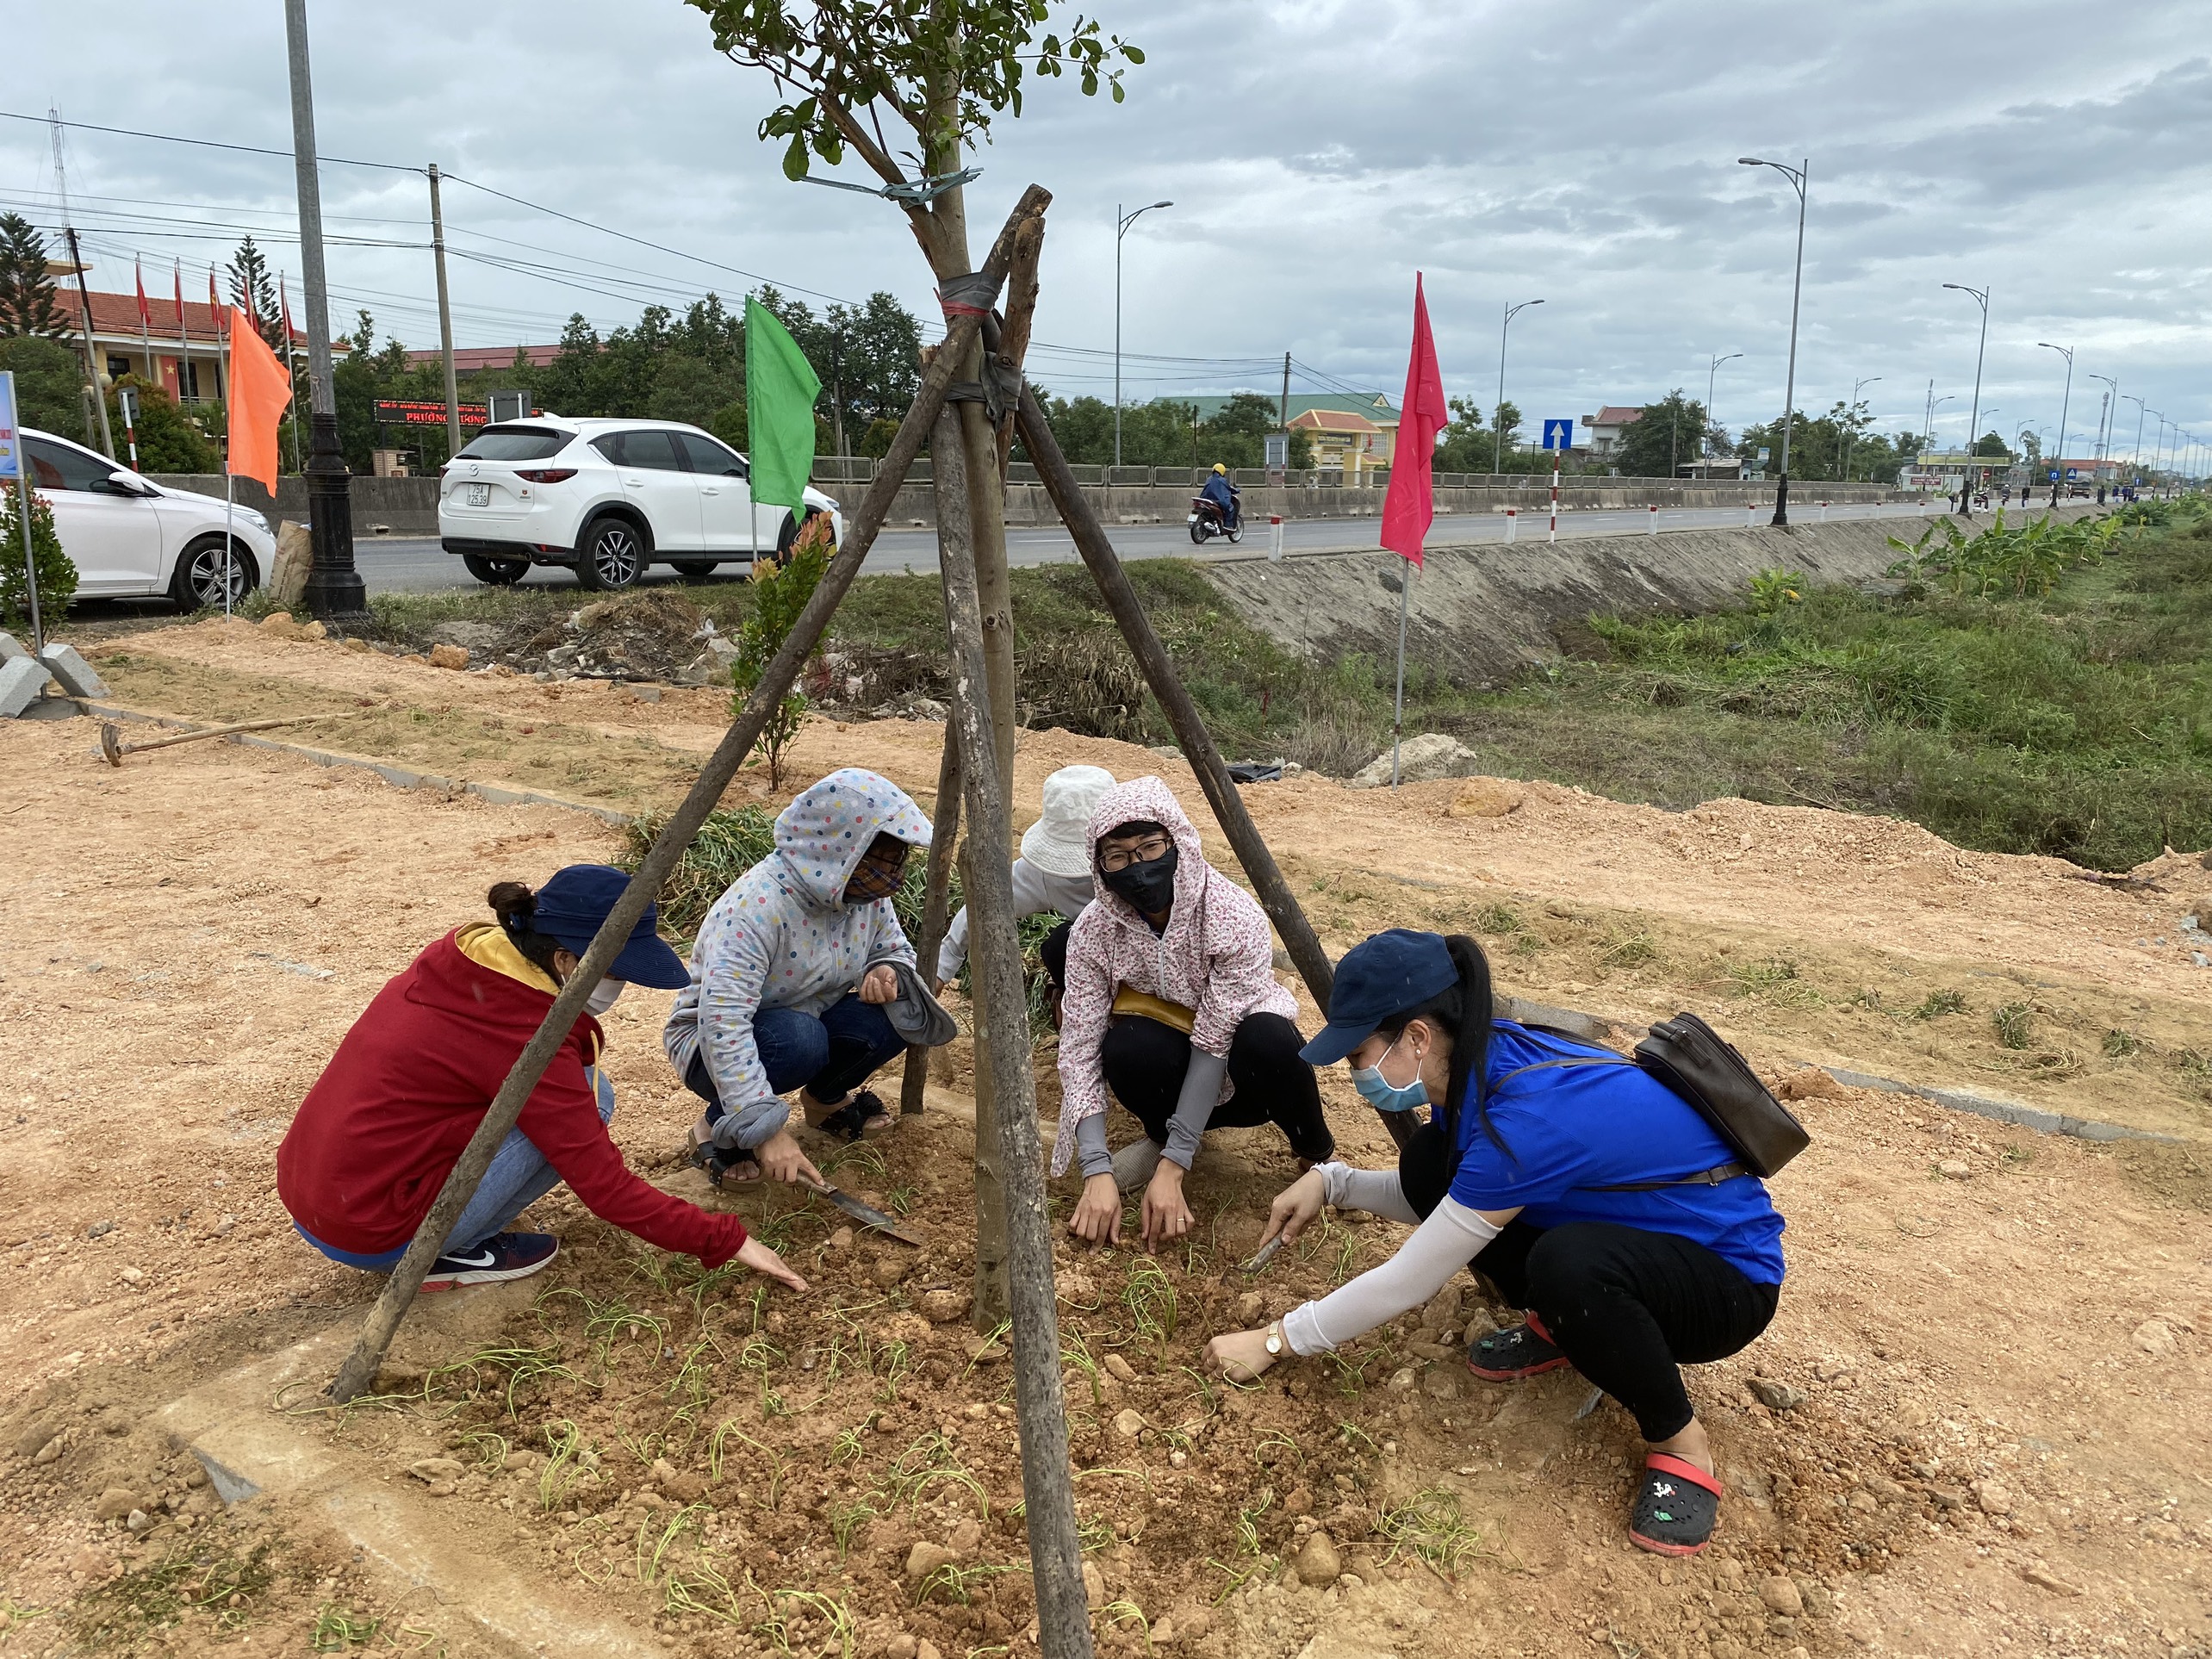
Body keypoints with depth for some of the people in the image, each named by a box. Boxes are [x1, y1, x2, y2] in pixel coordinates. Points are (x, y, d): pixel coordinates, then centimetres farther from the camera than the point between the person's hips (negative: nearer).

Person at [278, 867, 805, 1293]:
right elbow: (607, 1190, -18)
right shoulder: (523, 1036, -22)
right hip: (369, 1237, -8)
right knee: (589, 1095, -10)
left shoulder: (462, 956, -1)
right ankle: (449, 1256, -1)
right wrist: (726, 1241, -12)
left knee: (570, 1096, 13)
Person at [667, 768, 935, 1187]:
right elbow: (723, 1023, -38)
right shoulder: (757, 905, -33)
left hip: (810, 1023, 6)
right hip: (714, 1047, -6)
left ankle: (825, 1099, 10)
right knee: (798, 1038, -37)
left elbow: (896, 951, 8)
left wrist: (890, 974, -18)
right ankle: (717, 1127, -8)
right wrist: (767, 1129, -42)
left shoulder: (866, 895, -9)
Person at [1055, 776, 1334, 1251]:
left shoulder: (1234, 916, -27)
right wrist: (1097, 1173, -29)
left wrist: (1171, 1170, -31)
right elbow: (1080, 1047, -19)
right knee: (1126, 1048, -33)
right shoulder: (1094, 930, -17)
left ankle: (1317, 1154, -5)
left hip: (1241, 1079, -1)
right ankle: (1162, 1136, 1)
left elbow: (1216, 1044, -29)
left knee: (1266, 1039, -37)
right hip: (1174, 1069, 2)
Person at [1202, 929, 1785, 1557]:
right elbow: (1443, 1203, 9)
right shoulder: (1488, 1062, -9)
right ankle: (1558, 1327, 11)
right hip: (1627, 1227, 8)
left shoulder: (1524, 1117, -34)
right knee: (1431, 1162, -6)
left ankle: (1680, 1443, -11)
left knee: (1569, 1265, -39)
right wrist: (1331, 1183, -7)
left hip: (1725, 1277, -8)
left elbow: (1408, 1282, -26)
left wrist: (1276, 1340, -15)